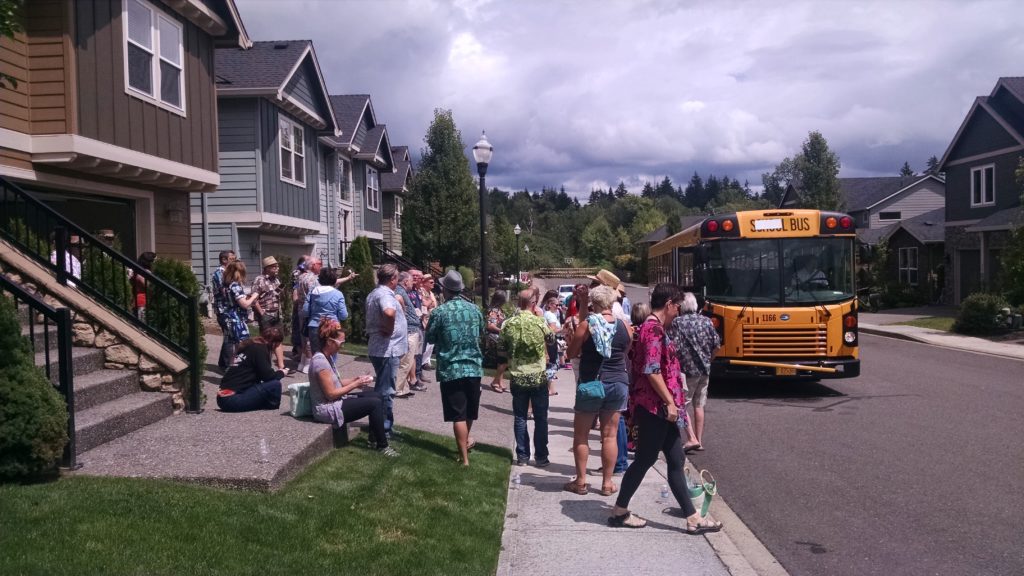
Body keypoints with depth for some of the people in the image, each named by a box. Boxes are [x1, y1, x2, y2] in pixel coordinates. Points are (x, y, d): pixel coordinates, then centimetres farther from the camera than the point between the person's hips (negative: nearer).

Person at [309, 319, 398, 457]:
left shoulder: (327, 357, 7)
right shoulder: (320, 361, -24)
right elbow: (331, 394, -23)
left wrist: (356, 379, 0)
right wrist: (356, 384, -16)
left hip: (336, 401, 10)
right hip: (328, 409, -10)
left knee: (377, 397, 8)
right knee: (375, 404, -15)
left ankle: (374, 439, 14)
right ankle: (382, 446, -2)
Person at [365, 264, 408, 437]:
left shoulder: (374, 294, 16)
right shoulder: (385, 294, -18)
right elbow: (389, 312, -39)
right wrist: (389, 330, -22)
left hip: (378, 348, 11)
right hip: (387, 349, -11)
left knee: (382, 389, 18)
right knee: (386, 391, -3)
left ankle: (381, 425, 27)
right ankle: (384, 429, 3)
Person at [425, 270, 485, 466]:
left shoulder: (439, 311, -12)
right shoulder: (474, 309, 2)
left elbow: (430, 338, -1)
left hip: (451, 369, -4)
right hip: (474, 367, 4)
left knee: (458, 415, 0)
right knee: (469, 411, 21)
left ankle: (464, 458, 1)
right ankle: (466, 441, 43)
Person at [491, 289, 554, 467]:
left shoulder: (508, 324, -2)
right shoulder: (540, 322, -8)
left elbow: (501, 351, 6)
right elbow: (551, 338, 13)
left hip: (517, 378, 2)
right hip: (539, 377, -2)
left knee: (520, 418, 11)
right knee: (540, 419, 7)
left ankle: (522, 456, 14)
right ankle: (541, 457, 10)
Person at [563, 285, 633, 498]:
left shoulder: (587, 325, -11)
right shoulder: (625, 327, 0)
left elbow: (571, 353, -1)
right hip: (618, 383, 3)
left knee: (581, 435, 10)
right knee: (609, 436, 8)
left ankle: (581, 481, 12)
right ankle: (607, 483, 13)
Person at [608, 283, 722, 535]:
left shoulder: (654, 328, 16)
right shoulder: (654, 329, -16)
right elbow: (652, 371, -23)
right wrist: (670, 402, -20)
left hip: (658, 407, 10)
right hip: (655, 407, -10)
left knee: (676, 461, 9)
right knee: (645, 459, 1)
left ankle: (693, 518, 13)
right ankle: (619, 511, 14)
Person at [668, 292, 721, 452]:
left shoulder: (677, 322, -10)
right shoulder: (706, 321, 4)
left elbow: (673, 348, -17)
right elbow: (716, 345, 6)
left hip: (686, 369, -5)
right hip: (704, 369, 5)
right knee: (699, 406, 13)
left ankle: (692, 439, -7)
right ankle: (699, 441, 16)